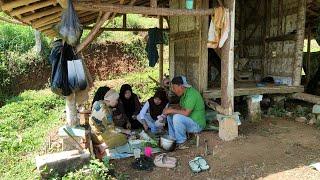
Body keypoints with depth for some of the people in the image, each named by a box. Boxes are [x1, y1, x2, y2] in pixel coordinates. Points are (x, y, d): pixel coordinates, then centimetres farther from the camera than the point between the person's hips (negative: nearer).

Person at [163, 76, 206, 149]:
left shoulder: (191, 94, -24)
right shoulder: (184, 93, 6)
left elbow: (186, 113, -31)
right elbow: (181, 107, 17)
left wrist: (172, 110, -22)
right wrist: (171, 108, -1)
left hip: (197, 124, -10)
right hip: (189, 120, 10)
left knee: (177, 117, -30)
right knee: (170, 115, 11)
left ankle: (181, 143, -13)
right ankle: (173, 139, 12)